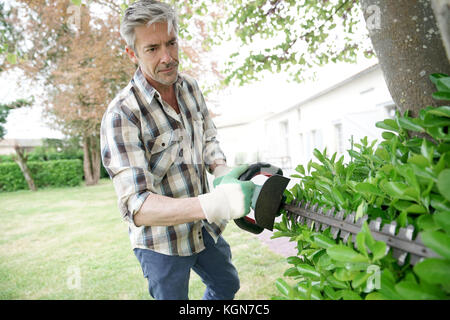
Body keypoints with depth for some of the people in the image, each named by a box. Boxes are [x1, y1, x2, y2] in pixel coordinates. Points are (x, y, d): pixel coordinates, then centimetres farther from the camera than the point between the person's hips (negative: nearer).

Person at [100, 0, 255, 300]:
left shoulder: (190, 87, -5)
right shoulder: (121, 115, -27)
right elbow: (137, 207, -35)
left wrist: (223, 172, -15)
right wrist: (214, 204, -50)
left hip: (202, 227, 7)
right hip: (161, 240, -6)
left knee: (227, 284, 26)